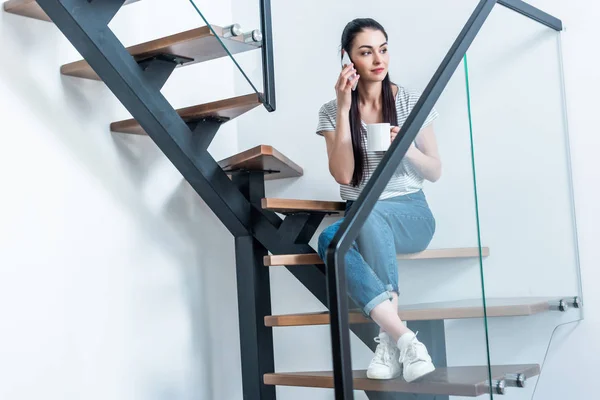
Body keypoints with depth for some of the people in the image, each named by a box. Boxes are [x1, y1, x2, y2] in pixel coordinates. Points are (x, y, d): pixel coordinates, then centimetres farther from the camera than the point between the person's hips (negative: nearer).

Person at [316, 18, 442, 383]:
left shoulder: (412, 102, 2)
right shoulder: (332, 112, 3)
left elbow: (435, 172, 4)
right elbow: (343, 175, -10)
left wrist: (406, 147, -17)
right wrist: (345, 109, -13)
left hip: (411, 215, -1)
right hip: (359, 222, 1)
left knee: (368, 213, -38)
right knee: (329, 240, -36)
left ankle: (390, 338, -33)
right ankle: (405, 338, -40)